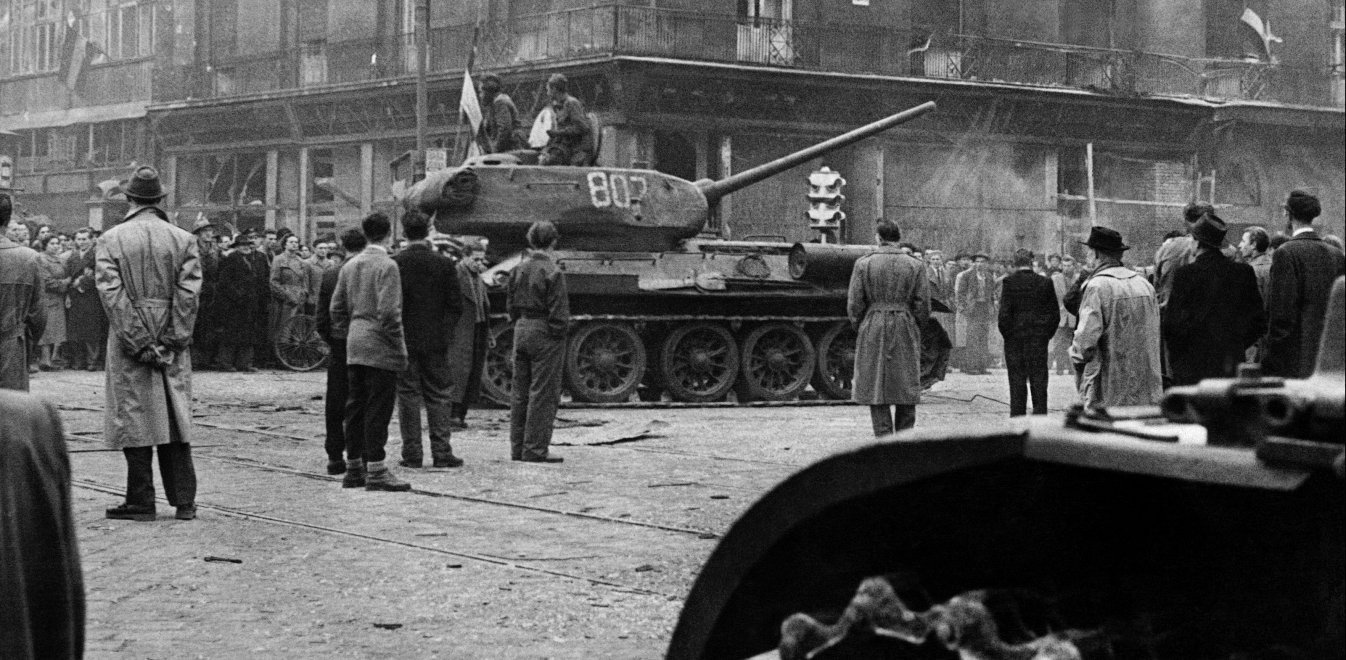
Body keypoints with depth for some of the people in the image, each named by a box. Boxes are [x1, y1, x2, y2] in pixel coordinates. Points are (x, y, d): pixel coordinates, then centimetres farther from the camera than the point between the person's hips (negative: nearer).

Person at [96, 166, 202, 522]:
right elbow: (189, 295, -5)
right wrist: (174, 340, -5)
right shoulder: (183, 240, 2)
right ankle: (184, 501, 8)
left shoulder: (110, 240, -3)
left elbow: (111, 295, -10)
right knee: (175, 418, 8)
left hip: (130, 339, -2)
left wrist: (137, 343, -11)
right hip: (173, 344, 2)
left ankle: (141, 502, 4)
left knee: (135, 418, 3)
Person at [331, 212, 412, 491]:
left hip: (354, 347, 7)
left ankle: (354, 468, 16)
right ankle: (376, 470, -5)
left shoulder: (349, 266, 11)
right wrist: (400, 348, -10)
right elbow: (389, 312, -17)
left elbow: (337, 308, 14)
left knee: (356, 406, 11)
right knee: (378, 408, -5)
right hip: (380, 347, -7)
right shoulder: (386, 266, -11)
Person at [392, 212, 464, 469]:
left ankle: (412, 453, 3)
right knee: (438, 395, 7)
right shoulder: (444, 264, -2)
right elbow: (455, 306, 0)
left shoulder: (394, 263, -7)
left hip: (404, 340, -1)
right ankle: (442, 452, 4)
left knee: (408, 395, 4)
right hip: (435, 342, 1)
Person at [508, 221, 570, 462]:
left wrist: (520, 323, 17)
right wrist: (560, 331, -5)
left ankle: (518, 447, 18)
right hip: (545, 334, -7)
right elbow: (559, 312, -16)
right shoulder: (552, 272, -15)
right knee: (543, 394, -1)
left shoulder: (519, 270, 5)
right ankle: (535, 449, 0)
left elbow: (511, 305, 11)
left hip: (522, 330, 7)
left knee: (520, 393, 13)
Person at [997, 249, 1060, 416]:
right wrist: (1047, 334, 11)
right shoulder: (1045, 282, 0)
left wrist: (1006, 334, 0)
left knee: (1017, 381, 3)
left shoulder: (1008, 282, -8)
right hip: (1040, 339, 2)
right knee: (1039, 381, 7)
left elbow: (1004, 313, -11)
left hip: (1015, 339, -2)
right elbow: (1055, 314, 2)